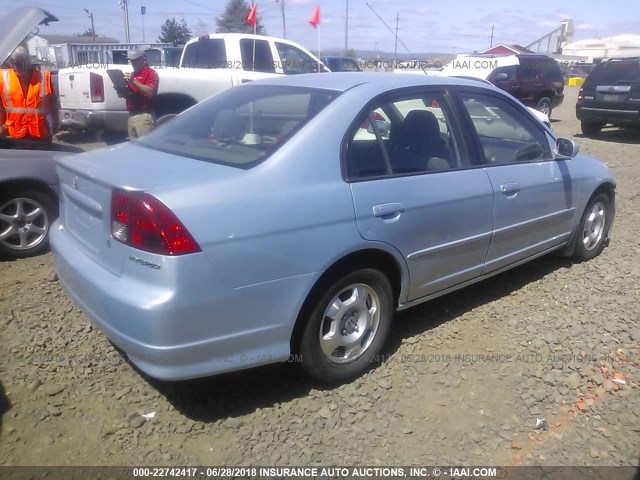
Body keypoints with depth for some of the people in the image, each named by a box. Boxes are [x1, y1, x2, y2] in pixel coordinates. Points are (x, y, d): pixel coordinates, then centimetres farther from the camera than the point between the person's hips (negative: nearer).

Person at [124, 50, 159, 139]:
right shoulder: (132, 74, 23)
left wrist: (134, 81, -20)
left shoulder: (151, 73, -3)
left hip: (144, 115, -8)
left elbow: (150, 92, -17)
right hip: (131, 115, 8)